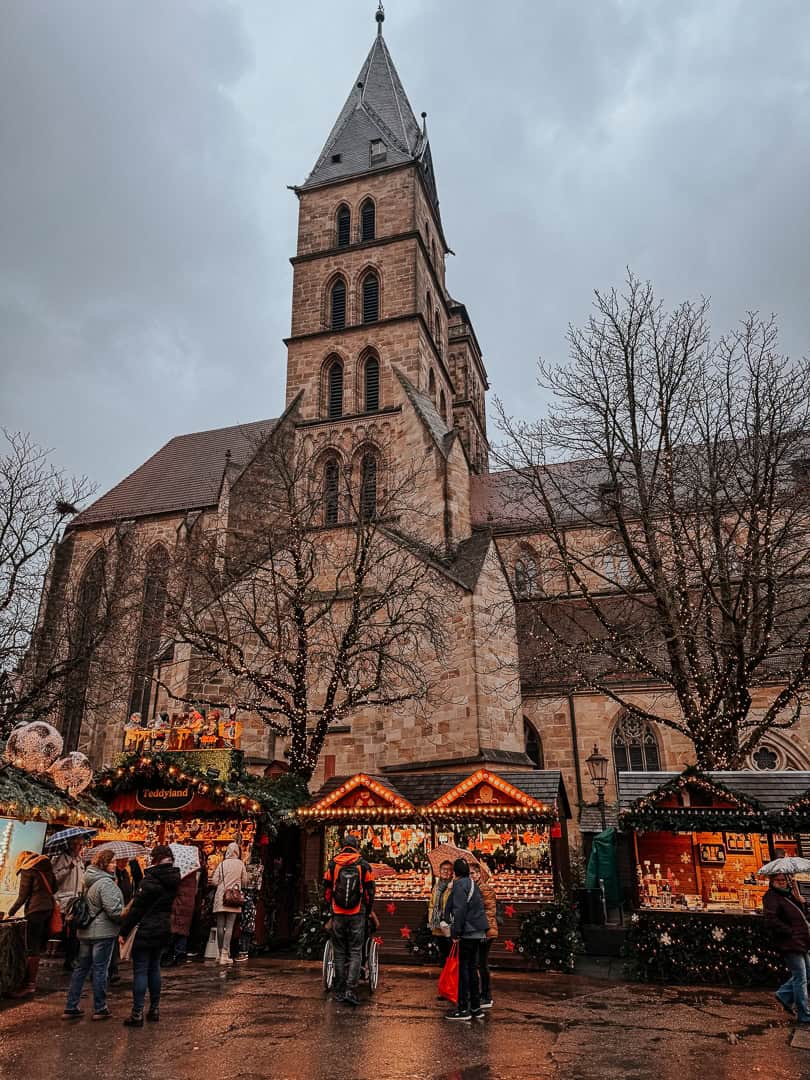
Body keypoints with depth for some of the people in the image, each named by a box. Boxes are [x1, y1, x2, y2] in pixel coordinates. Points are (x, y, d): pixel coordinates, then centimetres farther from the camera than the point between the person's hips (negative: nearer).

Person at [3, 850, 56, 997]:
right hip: (49, 907, 7)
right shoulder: (46, 866, 15)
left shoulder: (27, 870, -3)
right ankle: (31, 981, 15)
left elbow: (22, 896, -6)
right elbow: (54, 888, 17)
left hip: (36, 910, -7)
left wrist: (10, 913, 2)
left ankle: (29, 985, -4)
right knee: (39, 947, 11)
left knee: (32, 949, -4)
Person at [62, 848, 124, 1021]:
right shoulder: (106, 883, -21)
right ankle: (100, 1009, 12)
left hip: (85, 931, 8)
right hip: (103, 932, -8)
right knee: (100, 969, 2)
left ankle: (70, 1008, 21)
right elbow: (114, 910, -23)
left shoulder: (90, 881, 9)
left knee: (81, 968, 16)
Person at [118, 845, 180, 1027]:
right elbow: (173, 906, 9)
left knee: (140, 971, 1)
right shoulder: (175, 879, 2)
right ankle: (155, 1009, 24)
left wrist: (123, 931, -7)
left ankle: (137, 1014, 2)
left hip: (145, 931, -7)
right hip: (163, 931, 7)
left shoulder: (150, 880, -18)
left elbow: (136, 908, -15)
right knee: (154, 968, 18)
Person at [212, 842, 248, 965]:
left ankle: (221, 953, 15)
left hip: (220, 897, 1)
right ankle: (225, 954, -7)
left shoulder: (222, 864, 0)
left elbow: (215, 881, -2)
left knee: (220, 926, 9)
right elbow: (245, 881, 5)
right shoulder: (240, 864, 0)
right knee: (229, 927, 0)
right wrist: (241, 890, 26)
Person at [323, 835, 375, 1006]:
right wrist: (369, 910, 15)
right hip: (357, 915, -2)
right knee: (355, 952, 3)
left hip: (337, 914, 2)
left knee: (339, 953, 11)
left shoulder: (333, 864, 3)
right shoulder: (363, 865, -1)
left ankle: (339, 992, 15)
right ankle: (350, 990, -8)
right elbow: (370, 890, 2)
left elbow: (327, 889, 7)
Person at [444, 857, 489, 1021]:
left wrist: (456, 933, -14)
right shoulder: (472, 884, 16)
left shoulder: (459, 885, -11)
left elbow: (460, 911, -18)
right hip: (477, 932, 9)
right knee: (472, 968, 14)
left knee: (463, 969, -3)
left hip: (467, 933, -9)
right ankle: (475, 1007, 20)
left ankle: (463, 1009, 2)